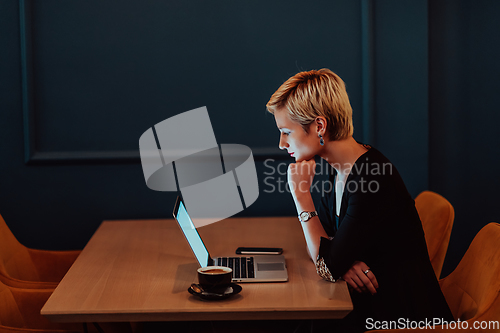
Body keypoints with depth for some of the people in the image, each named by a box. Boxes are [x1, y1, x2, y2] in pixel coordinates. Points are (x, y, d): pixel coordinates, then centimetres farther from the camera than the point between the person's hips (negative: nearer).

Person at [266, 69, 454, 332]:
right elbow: (319, 239, 12)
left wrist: (300, 192, -17)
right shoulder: (340, 172, 4)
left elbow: (328, 268, -21)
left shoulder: (372, 180, -23)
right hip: (366, 307, 8)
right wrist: (341, 260, -11)